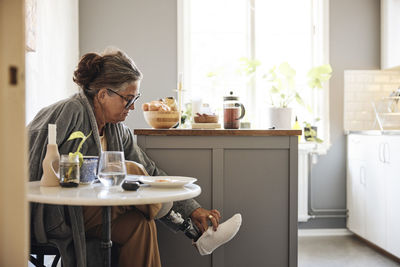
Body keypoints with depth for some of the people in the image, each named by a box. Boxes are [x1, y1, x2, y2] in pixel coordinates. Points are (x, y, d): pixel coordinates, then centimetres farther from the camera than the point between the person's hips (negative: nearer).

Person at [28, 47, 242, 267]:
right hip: (57, 214, -8)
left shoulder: (117, 129, 4)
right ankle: (197, 234, -11)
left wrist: (193, 209, -5)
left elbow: (151, 174, 2)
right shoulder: (69, 113, -17)